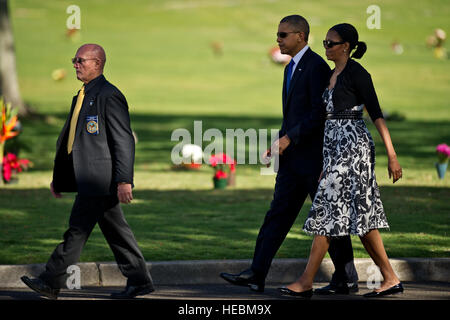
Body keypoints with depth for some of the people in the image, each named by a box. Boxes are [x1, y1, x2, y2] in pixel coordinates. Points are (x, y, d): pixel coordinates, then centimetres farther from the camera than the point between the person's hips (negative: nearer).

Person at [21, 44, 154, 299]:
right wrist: (59, 177, 24)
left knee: (78, 229, -7)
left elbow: (124, 141, -16)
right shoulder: (83, 96, 18)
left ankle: (52, 282, -5)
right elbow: (69, 139, 24)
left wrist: (124, 180, -21)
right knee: (115, 230, 10)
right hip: (90, 179, 10)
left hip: (99, 178, -10)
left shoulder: (109, 96, -11)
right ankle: (140, 281, 14)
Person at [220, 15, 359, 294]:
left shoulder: (317, 67, -13)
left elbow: (320, 113, -19)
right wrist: (280, 143, 10)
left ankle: (347, 278, 9)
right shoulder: (292, 68, 17)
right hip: (293, 157, 9)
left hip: (314, 156, -9)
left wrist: (288, 138, -18)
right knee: (278, 215, 4)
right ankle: (257, 275, 2)